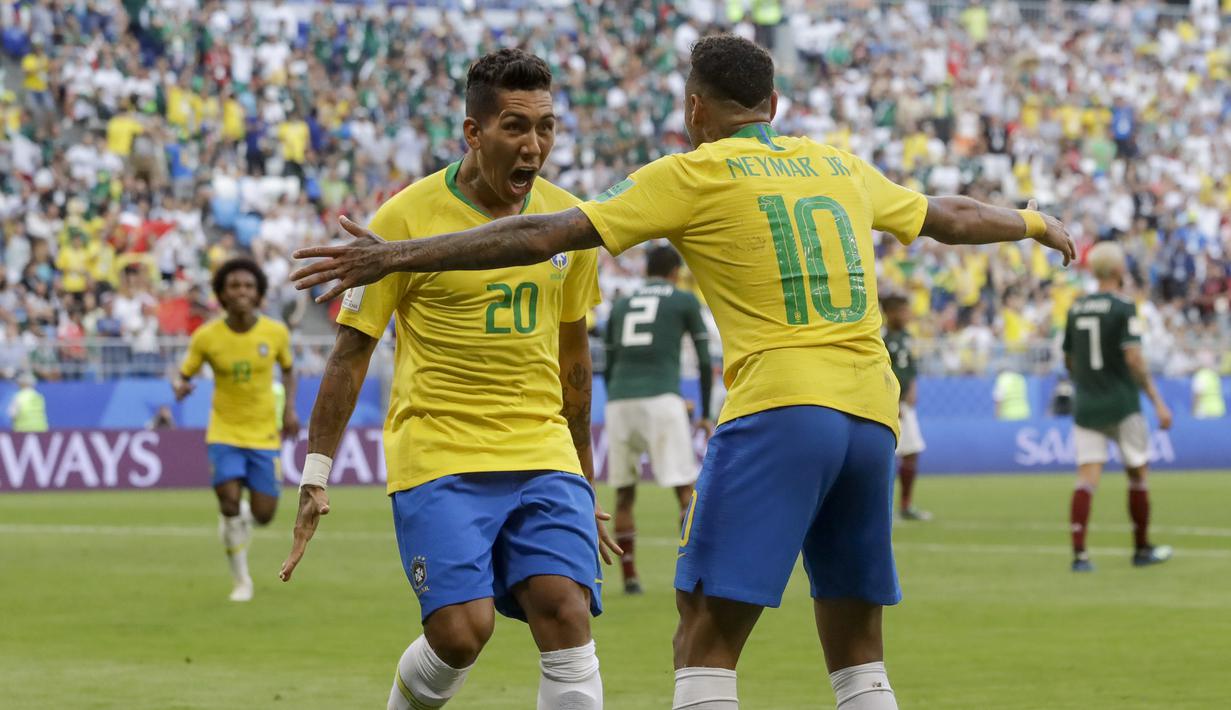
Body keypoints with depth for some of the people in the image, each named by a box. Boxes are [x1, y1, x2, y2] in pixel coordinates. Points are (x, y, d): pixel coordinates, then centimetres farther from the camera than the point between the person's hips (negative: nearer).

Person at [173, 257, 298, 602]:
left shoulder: (275, 333, -7)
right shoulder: (206, 337, -11)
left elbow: (288, 368, 12)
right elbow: (182, 374, -1)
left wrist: (290, 409, -1)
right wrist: (179, 386, -26)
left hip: (265, 433, 1)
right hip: (224, 432, -1)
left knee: (263, 514, -2)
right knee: (230, 503, -15)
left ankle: (242, 518, 38)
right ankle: (241, 579, 6)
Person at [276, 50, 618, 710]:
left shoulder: (567, 219, 7)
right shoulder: (407, 218, -7)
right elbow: (351, 352, -1)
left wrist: (584, 476, 24)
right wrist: (316, 477, -4)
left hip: (543, 456, 4)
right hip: (438, 458, -4)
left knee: (567, 617, -14)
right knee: (461, 631, -16)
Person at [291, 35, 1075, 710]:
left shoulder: (693, 175, 3)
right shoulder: (841, 167, 19)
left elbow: (543, 235, -2)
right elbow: (951, 217, 34)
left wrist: (396, 255, 2)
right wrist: (1035, 222, 55)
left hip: (779, 411, -6)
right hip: (872, 415, 6)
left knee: (706, 640, -6)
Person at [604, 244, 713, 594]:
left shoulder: (620, 306, 22)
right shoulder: (684, 302, 12)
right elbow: (704, 361, 9)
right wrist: (706, 415, 14)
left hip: (619, 402, 4)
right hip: (662, 398, -3)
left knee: (624, 495, 12)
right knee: (686, 489, -1)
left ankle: (629, 575, 9)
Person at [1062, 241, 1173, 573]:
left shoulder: (1076, 309, 7)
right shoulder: (1123, 308, -10)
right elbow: (1134, 359, -17)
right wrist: (1158, 402, -14)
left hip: (1085, 407, 4)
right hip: (1122, 406, -4)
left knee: (1087, 479, -2)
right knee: (1137, 474, 13)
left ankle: (1079, 554, -16)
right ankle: (1142, 549, 22)